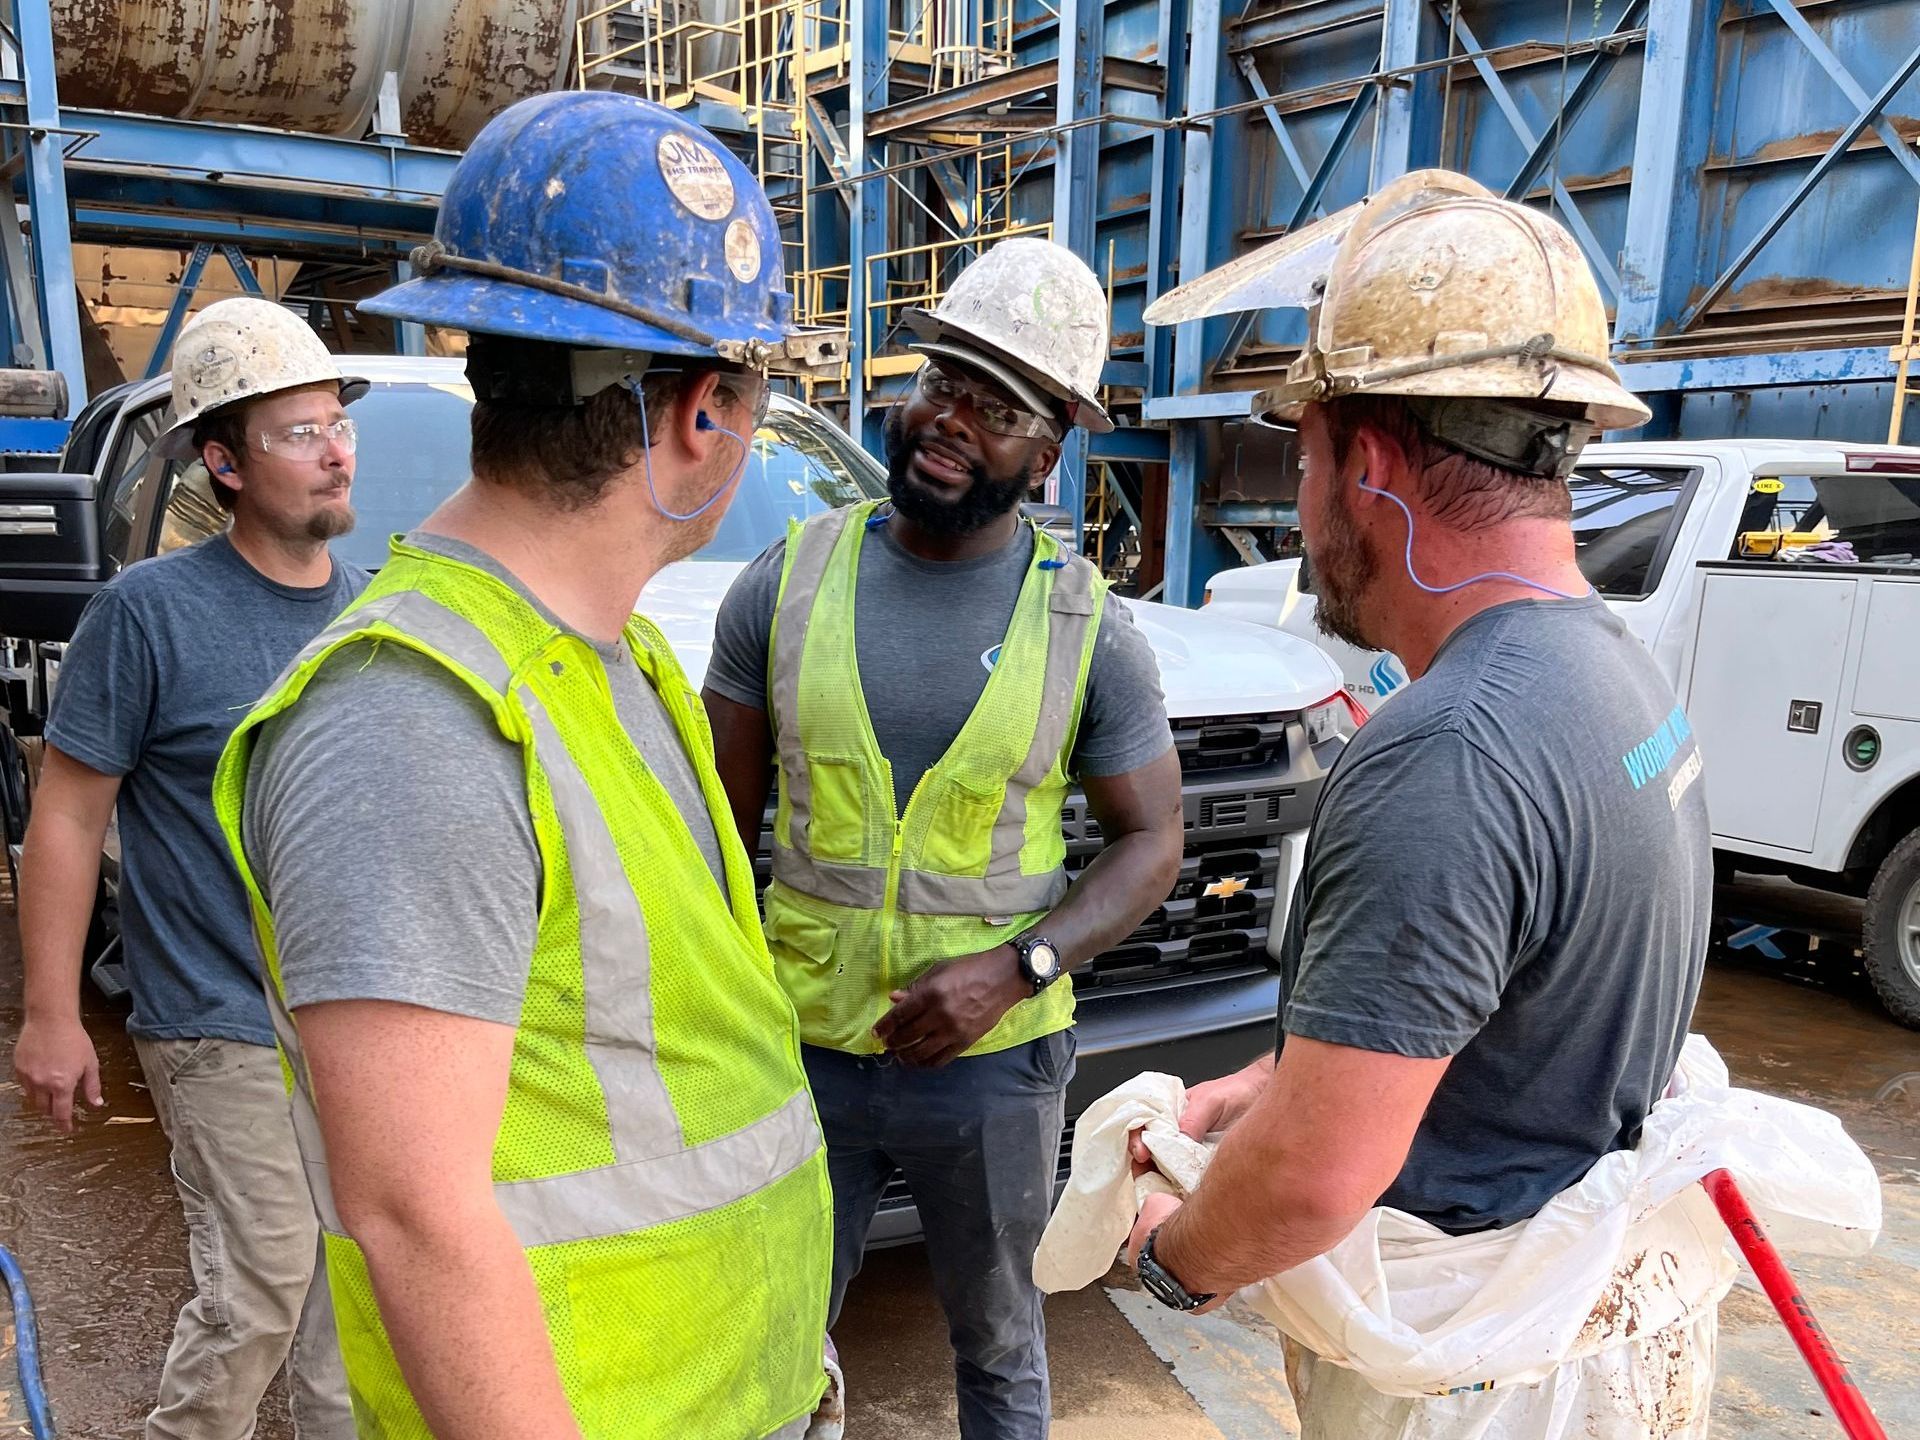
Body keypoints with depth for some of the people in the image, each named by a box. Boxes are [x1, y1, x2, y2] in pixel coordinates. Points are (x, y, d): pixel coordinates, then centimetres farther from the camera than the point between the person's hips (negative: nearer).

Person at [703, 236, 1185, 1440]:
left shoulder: (1087, 627, -8)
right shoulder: (786, 583, -5)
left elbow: (1153, 840, -4)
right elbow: (726, 819, 2)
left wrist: (1014, 970, -18)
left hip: (995, 1067, 0)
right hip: (802, 1048, 1)